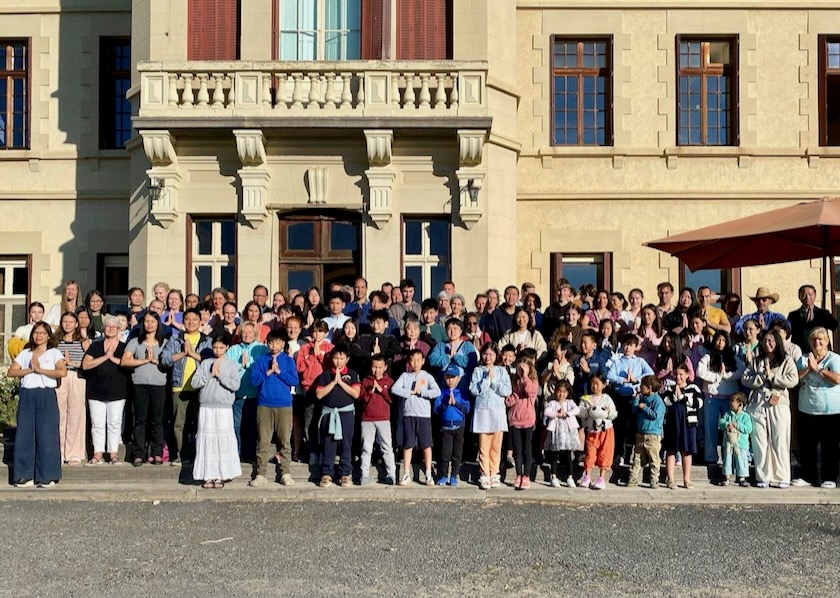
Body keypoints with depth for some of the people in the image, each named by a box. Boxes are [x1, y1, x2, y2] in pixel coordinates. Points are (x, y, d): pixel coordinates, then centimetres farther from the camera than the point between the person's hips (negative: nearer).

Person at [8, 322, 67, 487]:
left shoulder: (54, 353, 5)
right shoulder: (25, 353, 15)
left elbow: (62, 372, -12)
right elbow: (11, 372, 4)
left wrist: (39, 369, -10)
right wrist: (30, 370, -9)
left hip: (46, 395, -3)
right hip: (26, 395, 3)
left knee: (46, 435, -3)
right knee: (24, 435, 1)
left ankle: (47, 476, 3)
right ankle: (25, 475, 8)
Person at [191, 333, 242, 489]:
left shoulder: (232, 365, 3)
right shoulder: (205, 363, 8)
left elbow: (235, 385, -9)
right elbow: (195, 382, 0)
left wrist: (219, 374, -10)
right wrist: (210, 374, -9)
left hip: (224, 408, -2)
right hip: (206, 407, 2)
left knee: (224, 441, -3)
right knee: (206, 440, 2)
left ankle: (220, 476, 4)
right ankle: (208, 476, 9)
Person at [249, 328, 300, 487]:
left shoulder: (288, 361, 5)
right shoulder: (260, 360, 7)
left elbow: (294, 381, -6)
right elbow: (254, 380, -3)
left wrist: (278, 371, -10)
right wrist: (269, 371, -11)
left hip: (284, 405, 0)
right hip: (264, 405, 1)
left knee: (285, 440, 2)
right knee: (263, 441, 2)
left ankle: (286, 473, 8)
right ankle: (261, 474, 6)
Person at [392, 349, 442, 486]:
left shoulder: (427, 376, 4)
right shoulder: (404, 376, 7)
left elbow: (437, 392, -10)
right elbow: (394, 389, -9)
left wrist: (420, 392, -10)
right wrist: (412, 392, -10)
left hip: (424, 415, -1)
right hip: (408, 414, 1)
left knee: (426, 445, 3)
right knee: (407, 445, 6)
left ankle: (428, 475, 11)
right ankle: (406, 474, 13)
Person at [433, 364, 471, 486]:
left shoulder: (462, 393, 5)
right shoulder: (442, 393, 6)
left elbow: (467, 409, -4)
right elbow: (436, 409, -2)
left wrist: (455, 403, -14)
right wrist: (446, 403, -14)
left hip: (459, 426, 0)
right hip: (446, 426, 0)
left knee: (457, 453, 4)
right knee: (445, 452, 1)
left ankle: (454, 476, 12)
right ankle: (443, 476, 11)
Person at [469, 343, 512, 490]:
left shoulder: (501, 371, 8)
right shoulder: (477, 371, 6)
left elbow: (507, 391, -4)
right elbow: (473, 390, -6)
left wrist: (493, 380, -8)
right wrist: (486, 379, -9)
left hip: (498, 411, 1)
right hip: (482, 410, -1)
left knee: (496, 446, 3)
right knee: (483, 446, -1)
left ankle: (494, 474, 13)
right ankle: (485, 476, 5)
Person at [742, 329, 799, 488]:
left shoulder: (787, 361, 7)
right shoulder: (755, 361, 14)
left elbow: (793, 380, -8)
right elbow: (746, 380, 4)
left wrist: (771, 376, -8)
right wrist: (762, 376, -10)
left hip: (779, 405, -2)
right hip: (757, 406, 2)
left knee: (780, 443, -2)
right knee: (760, 443, 2)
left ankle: (782, 477, 6)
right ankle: (763, 477, 9)